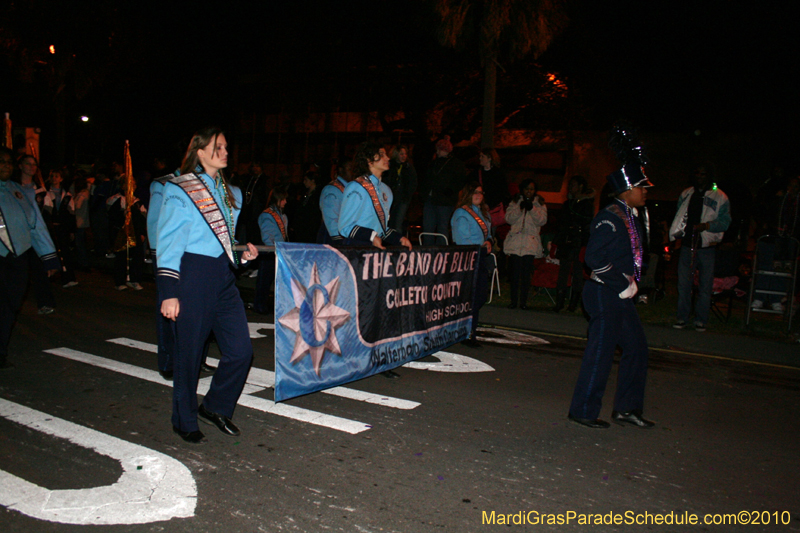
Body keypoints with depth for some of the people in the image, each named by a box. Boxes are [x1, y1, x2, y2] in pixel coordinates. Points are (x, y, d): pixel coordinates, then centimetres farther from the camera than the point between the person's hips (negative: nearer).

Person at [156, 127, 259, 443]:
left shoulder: (230, 193, 16)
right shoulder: (179, 191, -4)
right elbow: (169, 245, -7)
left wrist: (243, 253, 6)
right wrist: (169, 292, -12)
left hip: (224, 278, 6)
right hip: (193, 277, -6)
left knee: (241, 349, 1)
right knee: (189, 352, 4)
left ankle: (216, 407, 24)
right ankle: (184, 421, 25)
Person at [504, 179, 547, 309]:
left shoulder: (540, 203, 12)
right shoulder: (515, 202, 12)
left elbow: (542, 221, -2)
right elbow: (509, 218, 0)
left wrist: (532, 209, -12)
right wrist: (520, 208, -11)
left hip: (530, 243, 0)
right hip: (515, 242, 0)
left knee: (526, 274, -3)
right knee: (515, 273, -3)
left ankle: (523, 301, 5)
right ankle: (513, 300, 6)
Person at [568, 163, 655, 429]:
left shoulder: (632, 217, 13)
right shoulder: (610, 217, -17)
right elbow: (595, 258, -24)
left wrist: (630, 282, 6)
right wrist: (623, 285, -18)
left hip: (621, 295, 10)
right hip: (605, 295, -10)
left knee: (637, 348, 14)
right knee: (600, 353, -2)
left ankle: (626, 408, 27)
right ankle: (583, 410, 13)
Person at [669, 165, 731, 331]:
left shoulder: (719, 197, 1)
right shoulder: (686, 194, 13)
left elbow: (725, 221, -5)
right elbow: (679, 216, 22)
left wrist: (705, 226, -21)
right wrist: (677, 233, 9)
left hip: (707, 247, -3)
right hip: (687, 244, 3)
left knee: (705, 285, 3)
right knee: (683, 283, 3)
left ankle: (701, 320, 13)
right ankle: (682, 317, 12)